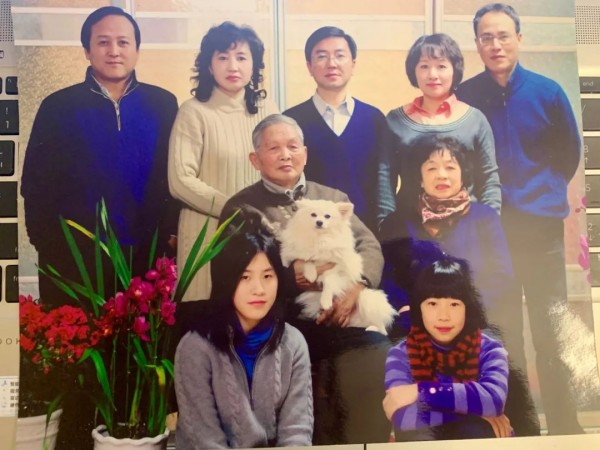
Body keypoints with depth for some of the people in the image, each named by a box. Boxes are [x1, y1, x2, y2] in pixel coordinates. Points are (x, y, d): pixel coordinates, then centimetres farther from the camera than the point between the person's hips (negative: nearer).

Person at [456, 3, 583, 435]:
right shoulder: (464, 96, -3)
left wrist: (544, 192, 5)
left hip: (541, 227, 0)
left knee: (551, 331, 6)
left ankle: (565, 425, 23)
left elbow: (570, 152, 8)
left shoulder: (547, 91, -2)